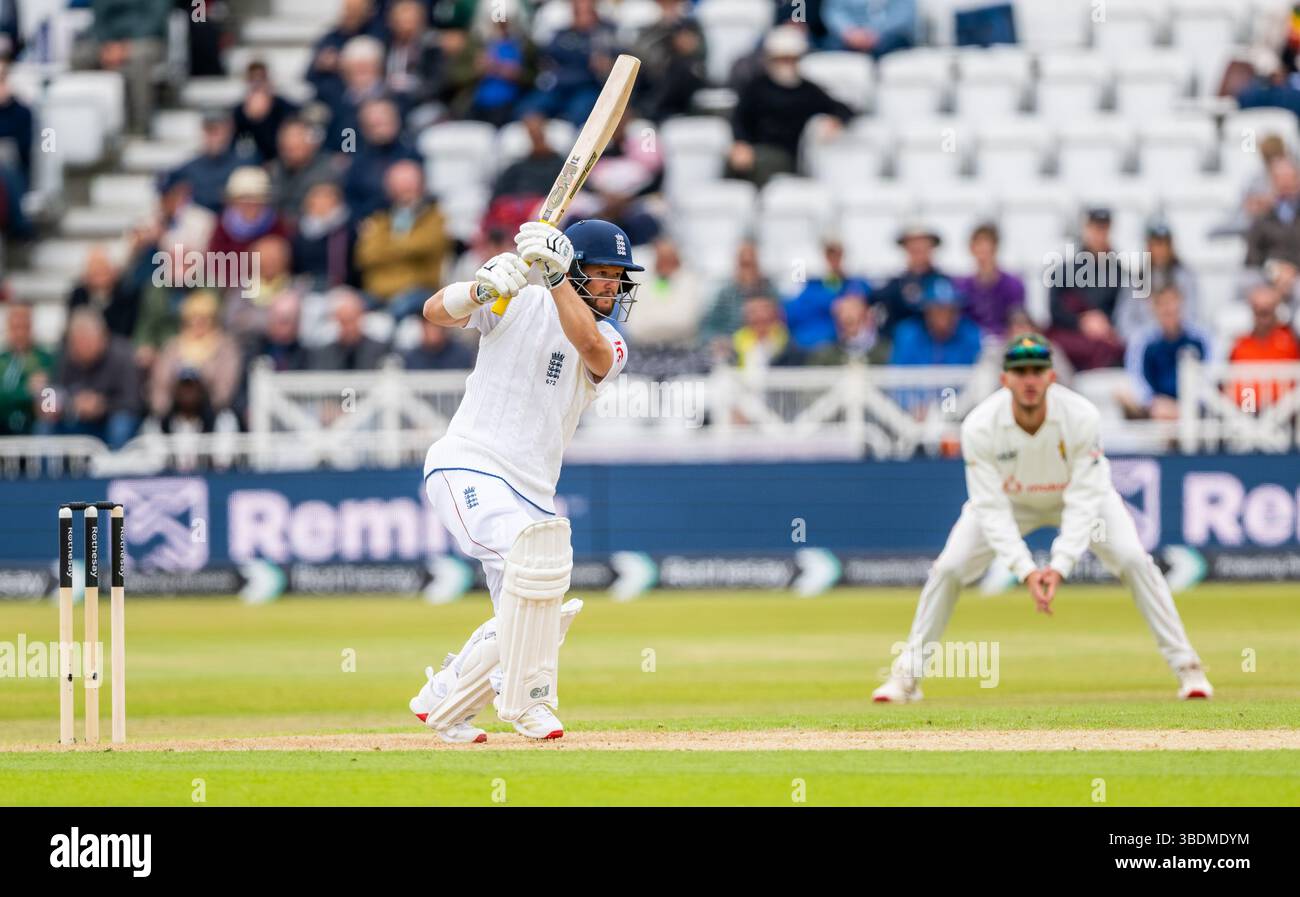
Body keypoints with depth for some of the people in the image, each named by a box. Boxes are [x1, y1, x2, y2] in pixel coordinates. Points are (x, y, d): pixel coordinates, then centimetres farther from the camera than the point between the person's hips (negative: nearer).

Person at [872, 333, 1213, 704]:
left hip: (1077, 494, -1)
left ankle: (1186, 667, -5)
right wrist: (1026, 570, -41)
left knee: (1134, 561, -18)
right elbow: (992, 508, -30)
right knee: (948, 568, -12)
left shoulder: (1081, 417, -34)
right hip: (1010, 500, 1)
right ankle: (906, 675, 3)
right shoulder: (979, 426, -33)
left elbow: (1084, 502, -33)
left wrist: (1059, 567, -44)